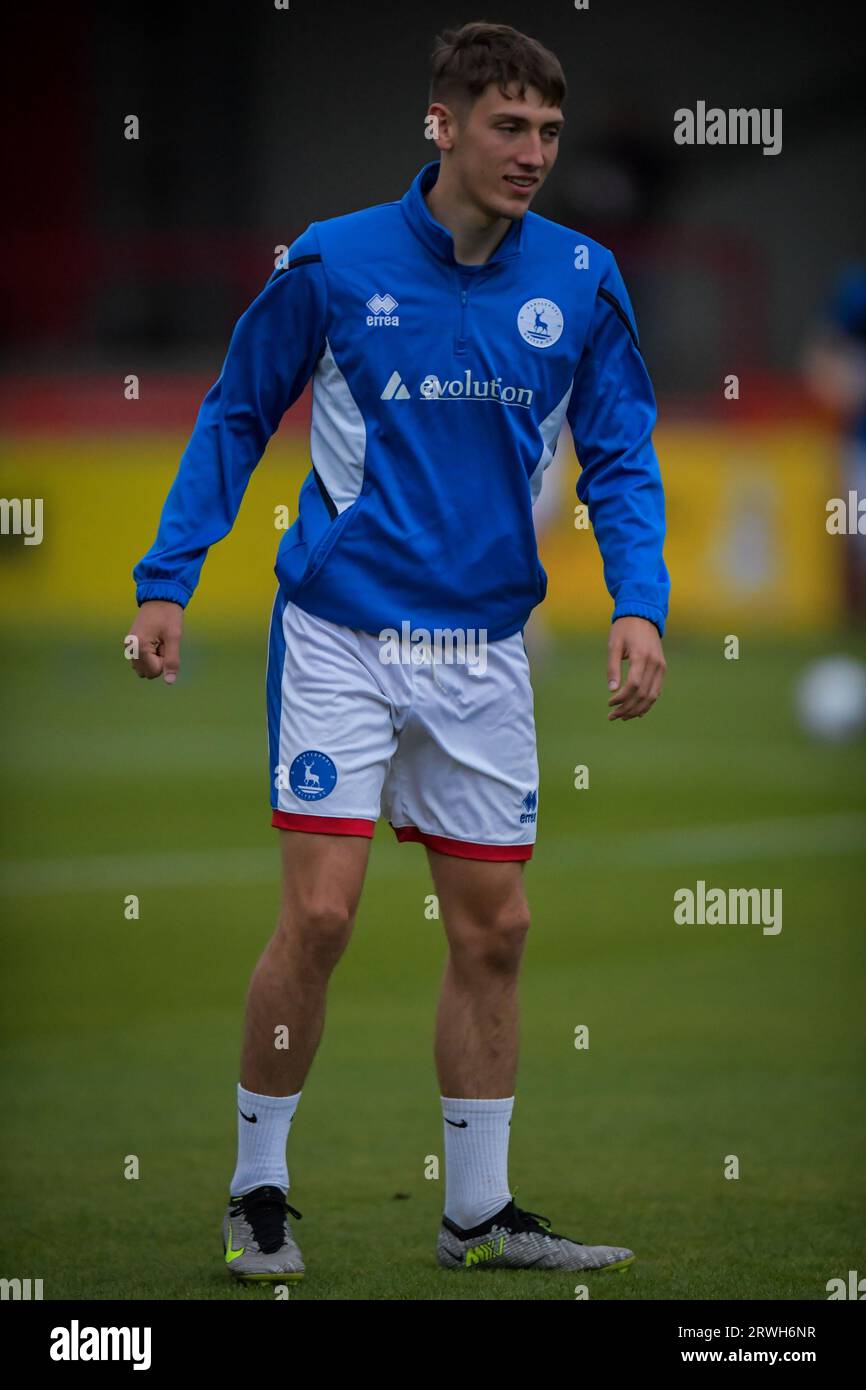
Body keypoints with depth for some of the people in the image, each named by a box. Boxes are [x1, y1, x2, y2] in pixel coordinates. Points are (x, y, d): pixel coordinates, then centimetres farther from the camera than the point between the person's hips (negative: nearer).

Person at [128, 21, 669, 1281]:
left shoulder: (581, 282, 0)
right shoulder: (334, 264, -6)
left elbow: (620, 459, 4)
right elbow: (236, 417, 5)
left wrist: (640, 607, -11)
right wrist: (167, 581, 0)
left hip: (485, 650, 3)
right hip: (342, 640, -3)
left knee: (494, 931, 5)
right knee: (320, 914, -10)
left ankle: (479, 1215, 15)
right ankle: (257, 1189, 6)